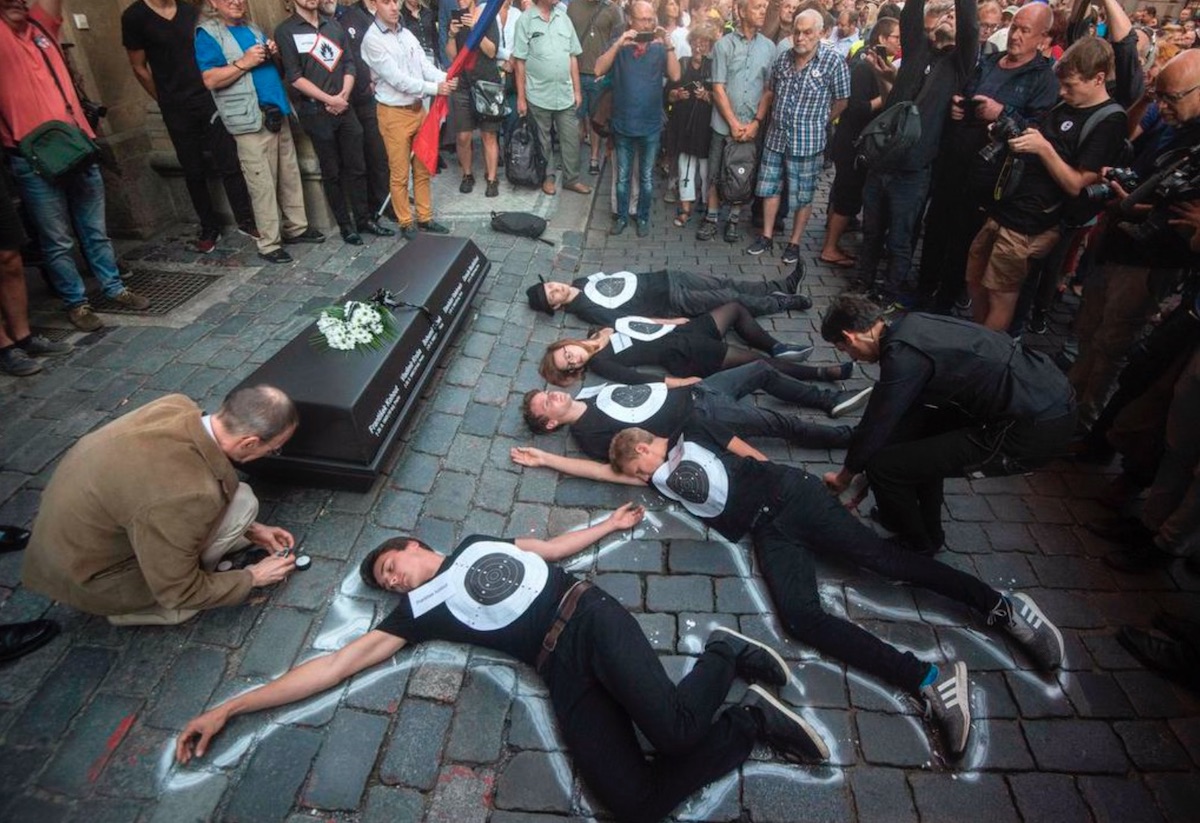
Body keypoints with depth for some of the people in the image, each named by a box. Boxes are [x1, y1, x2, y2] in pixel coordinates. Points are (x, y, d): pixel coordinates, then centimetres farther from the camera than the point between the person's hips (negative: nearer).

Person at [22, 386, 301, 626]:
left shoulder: (176, 406, -15)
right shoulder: (186, 494, -36)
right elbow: (177, 592, -20)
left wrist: (249, 529, 8)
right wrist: (253, 577, -6)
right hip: (90, 578, -7)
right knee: (241, 502, -17)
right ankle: (138, 607, 0)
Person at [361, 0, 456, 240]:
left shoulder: (407, 34, 8)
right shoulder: (372, 39, -12)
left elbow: (425, 65, 1)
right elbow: (397, 79, -19)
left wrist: (445, 78, -20)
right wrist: (434, 89, -23)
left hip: (418, 109, 6)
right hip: (394, 113, -6)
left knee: (422, 169, 13)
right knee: (400, 173, 3)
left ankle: (425, 218, 25)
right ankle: (406, 223, 15)